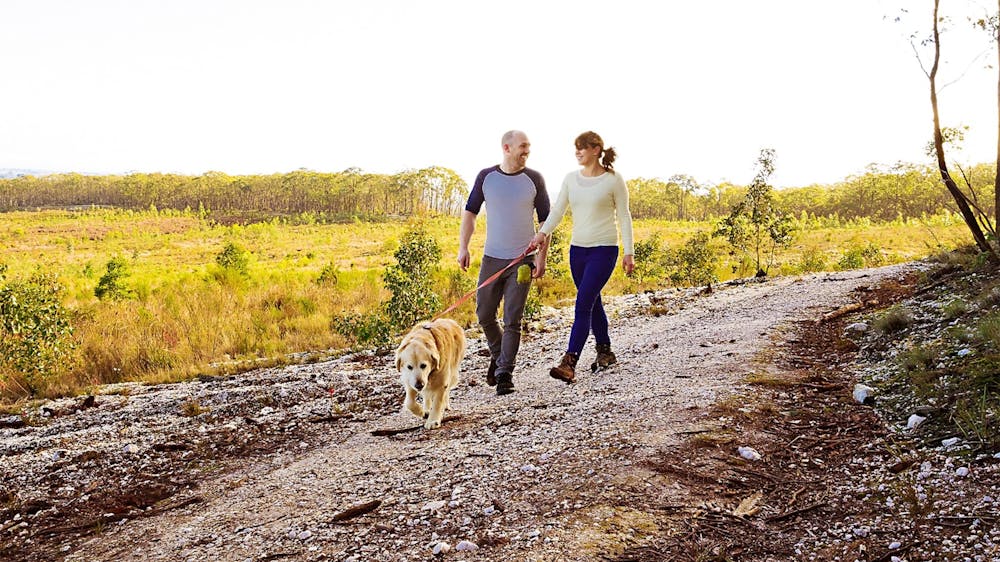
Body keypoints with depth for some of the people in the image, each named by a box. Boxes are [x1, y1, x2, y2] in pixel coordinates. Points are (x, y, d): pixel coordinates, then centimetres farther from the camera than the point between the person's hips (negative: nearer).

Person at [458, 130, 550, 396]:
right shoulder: (486, 177, 2)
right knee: (484, 314, 8)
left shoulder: (534, 179, -1)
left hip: (522, 259, -2)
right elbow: (470, 212, 7)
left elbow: (545, 220, 2)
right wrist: (463, 247, -3)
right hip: (492, 257, 2)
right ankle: (499, 355, 34)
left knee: (512, 320, -4)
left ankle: (505, 373, 5)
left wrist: (542, 255, -6)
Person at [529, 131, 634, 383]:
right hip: (577, 249, 6)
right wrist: (543, 232, -16)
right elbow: (558, 210, 1)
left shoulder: (613, 180, -6)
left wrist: (628, 252, -6)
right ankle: (605, 352, 33)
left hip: (604, 249, -6)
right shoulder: (571, 178, 8)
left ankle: (569, 364, -17)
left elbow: (624, 217, -3)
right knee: (592, 303, 16)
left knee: (583, 305, -14)